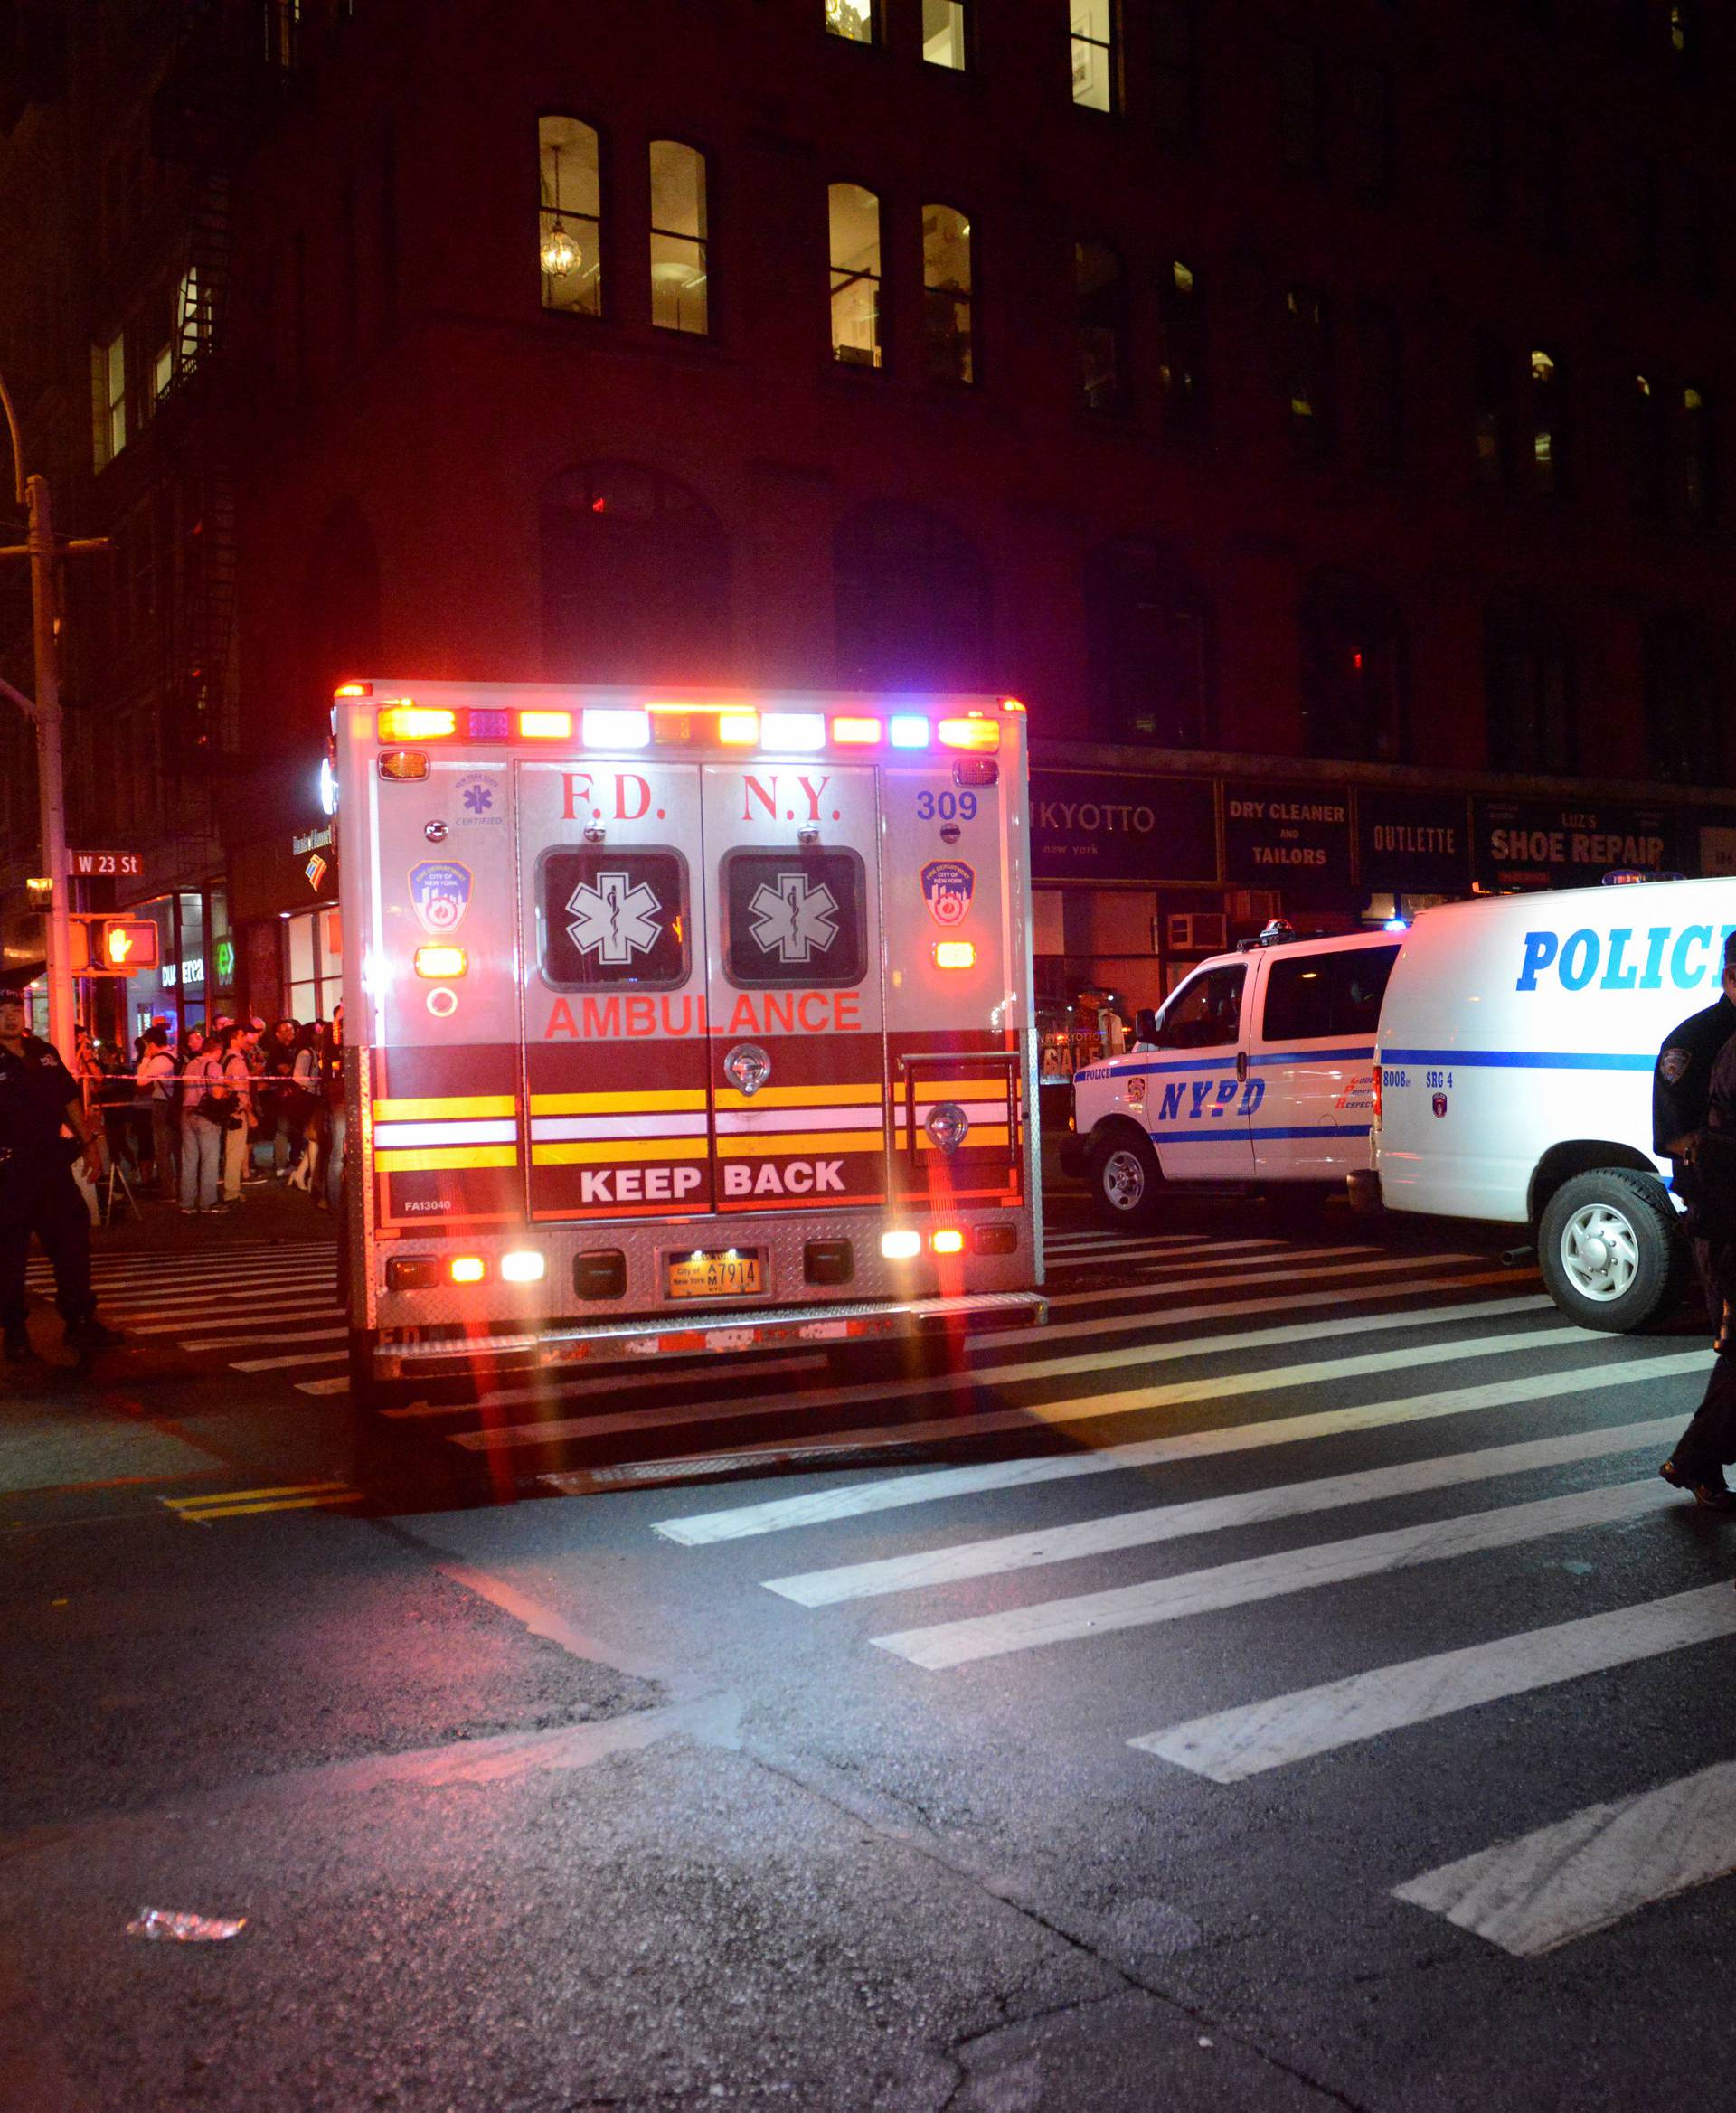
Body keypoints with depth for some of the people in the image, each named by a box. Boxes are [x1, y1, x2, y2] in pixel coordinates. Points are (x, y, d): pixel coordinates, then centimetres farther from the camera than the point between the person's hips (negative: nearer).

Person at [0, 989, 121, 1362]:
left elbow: (70, 1098, 18)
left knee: (73, 1240, 8)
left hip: (52, 1163, 6)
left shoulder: (44, 1053, 11)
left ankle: (80, 1322, 19)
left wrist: (88, 1142, 15)